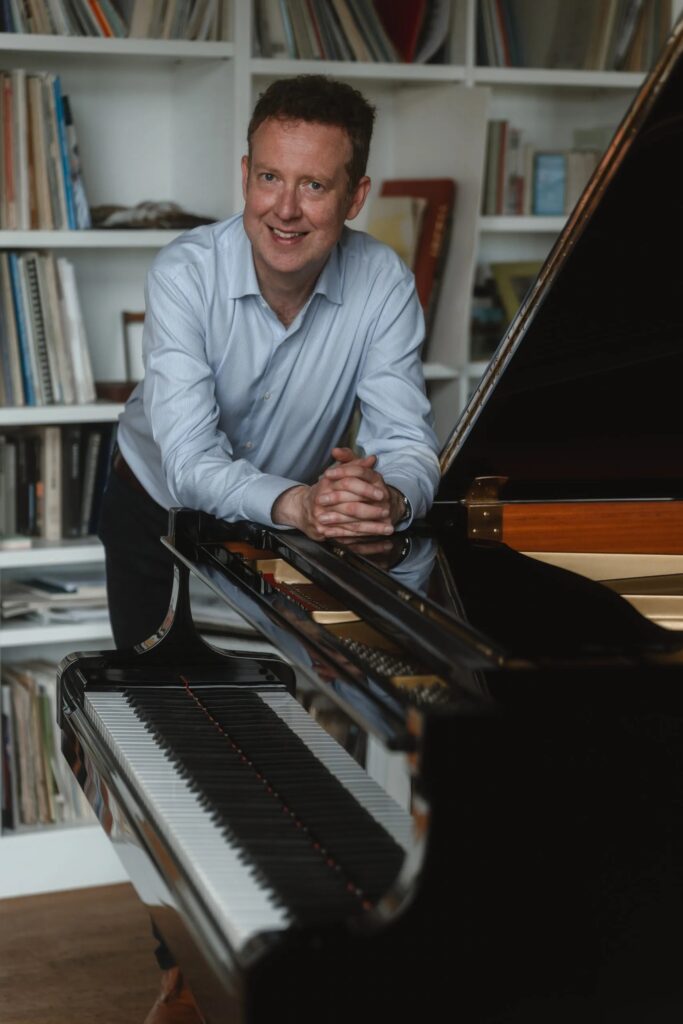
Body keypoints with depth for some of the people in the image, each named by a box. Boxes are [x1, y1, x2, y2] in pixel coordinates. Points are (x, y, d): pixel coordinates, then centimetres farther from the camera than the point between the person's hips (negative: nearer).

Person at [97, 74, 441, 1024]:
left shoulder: (382, 283, -24)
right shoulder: (187, 271, -30)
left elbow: (408, 441, -31)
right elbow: (189, 458, -41)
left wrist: (385, 495, -56)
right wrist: (296, 503, -61)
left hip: (293, 520, 1)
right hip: (164, 508, -1)